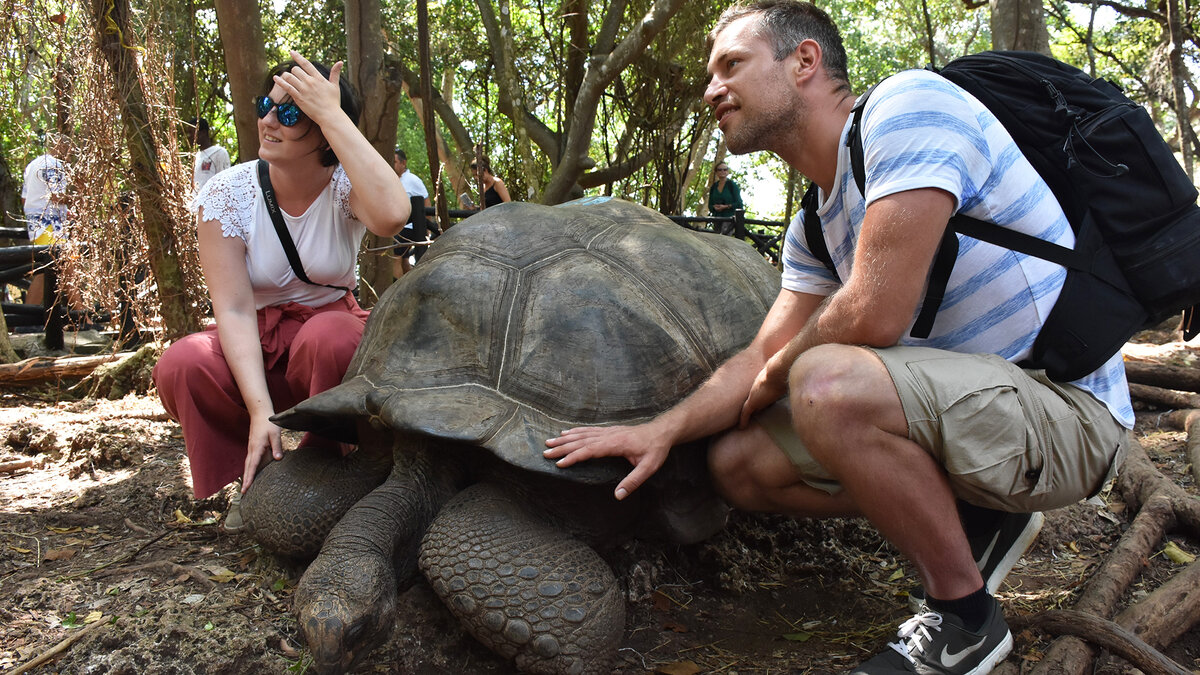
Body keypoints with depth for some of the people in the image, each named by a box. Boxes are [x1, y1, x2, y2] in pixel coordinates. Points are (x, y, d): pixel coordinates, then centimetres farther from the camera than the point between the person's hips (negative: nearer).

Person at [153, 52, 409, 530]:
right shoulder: (228, 194, -12)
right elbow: (234, 310, -20)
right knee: (181, 365, -30)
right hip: (252, 347, 2)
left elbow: (392, 216, -42)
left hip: (330, 328, -1)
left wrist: (334, 114, -36)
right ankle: (251, 486, -1)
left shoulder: (345, 186, -14)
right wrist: (260, 410, -32)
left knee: (328, 334, -37)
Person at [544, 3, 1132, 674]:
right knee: (739, 461, 4)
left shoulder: (905, 103, -19)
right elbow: (763, 358, 9)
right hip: (957, 403, 9)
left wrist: (775, 376, -8)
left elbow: (873, 314, -28)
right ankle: (973, 523, 12)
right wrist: (664, 429, -8)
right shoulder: (814, 226, 10)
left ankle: (965, 618, -12)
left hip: (1065, 405, -9)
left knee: (827, 382, -35)